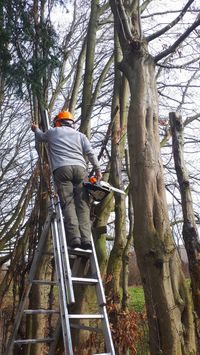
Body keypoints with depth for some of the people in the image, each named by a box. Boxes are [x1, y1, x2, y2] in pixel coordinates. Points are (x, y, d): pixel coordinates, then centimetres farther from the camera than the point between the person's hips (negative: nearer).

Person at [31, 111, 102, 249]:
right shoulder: (80, 135, 25)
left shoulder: (52, 132, 23)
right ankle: (86, 239, -17)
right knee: (82, 205, -4)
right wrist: (98, 170, 13)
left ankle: (74, 238, -22)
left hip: (62, 169, -1)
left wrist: (36, 129, 64)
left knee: (68, 204, -8)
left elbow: (40, 137, 44)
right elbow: (91, 153, 12)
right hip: (80, 169, 2)